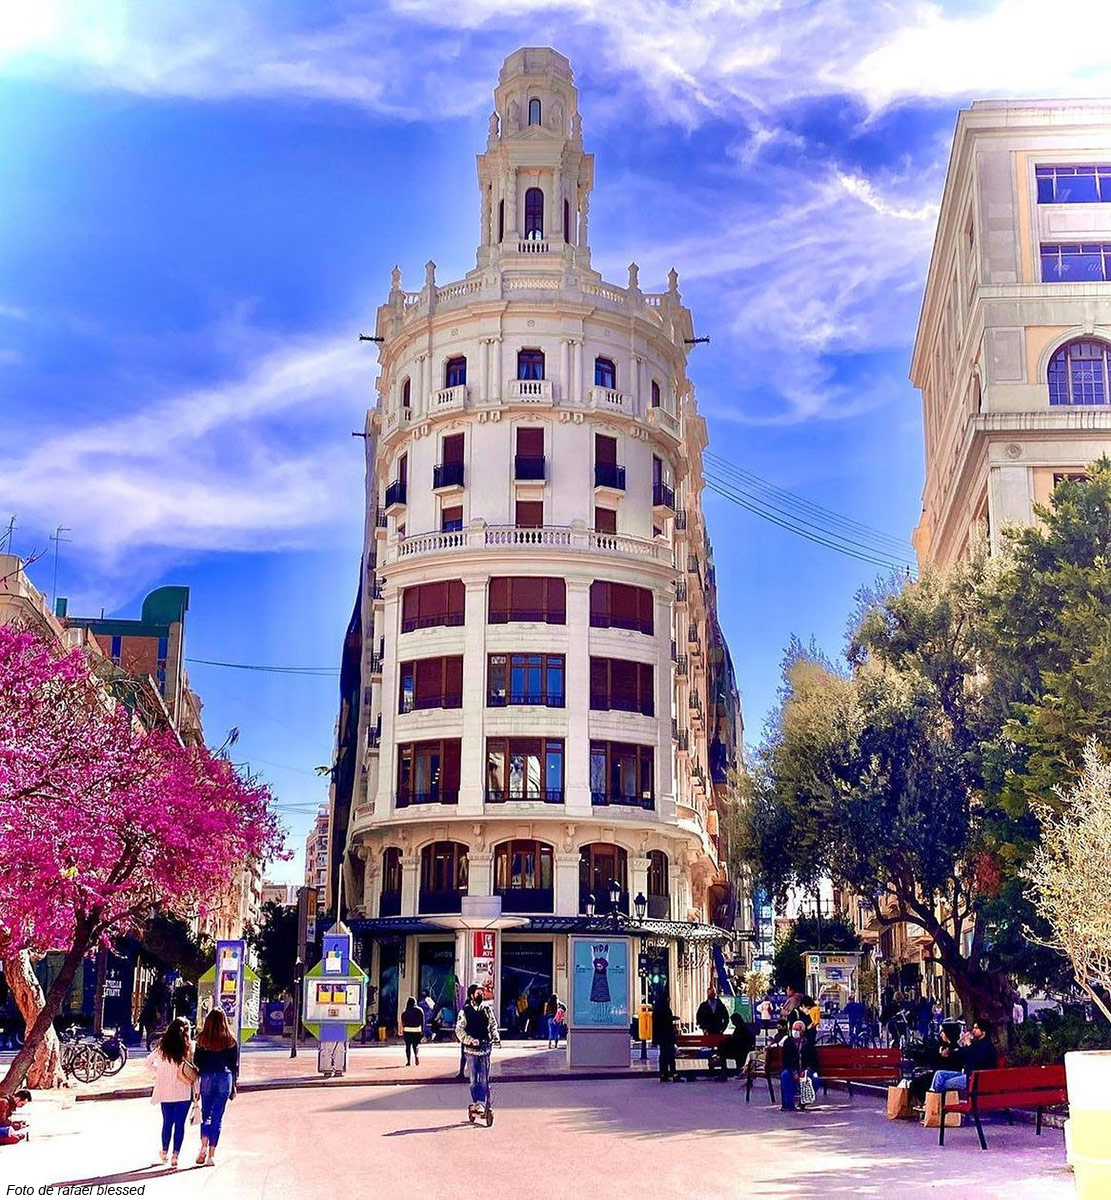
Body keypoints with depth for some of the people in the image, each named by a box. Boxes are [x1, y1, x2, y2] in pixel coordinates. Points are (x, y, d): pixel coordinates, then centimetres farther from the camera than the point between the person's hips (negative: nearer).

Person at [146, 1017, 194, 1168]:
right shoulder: (188, 1047, -10)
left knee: (167, 1122, 17)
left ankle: (164, 1152, 29)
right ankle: (175, 1155, 2)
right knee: (180, 1124, 4)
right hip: (183, 1093, -3)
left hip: (166, 1091, 3)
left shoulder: (162, 1046, 0)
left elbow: (149, 1061, 8)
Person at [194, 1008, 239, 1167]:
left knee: (205, 1114, 12)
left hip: (207, 1078, 0)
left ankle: (204, 1147, -8)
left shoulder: (203, 1039, -1)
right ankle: (211, 1154, 5)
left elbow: (196, 1062, 0)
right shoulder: (230, 1040, 0)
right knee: (217, 1117, 6)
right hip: (225, 1078, 0)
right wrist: (234, 1086, 11)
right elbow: (235, 1064, 3)